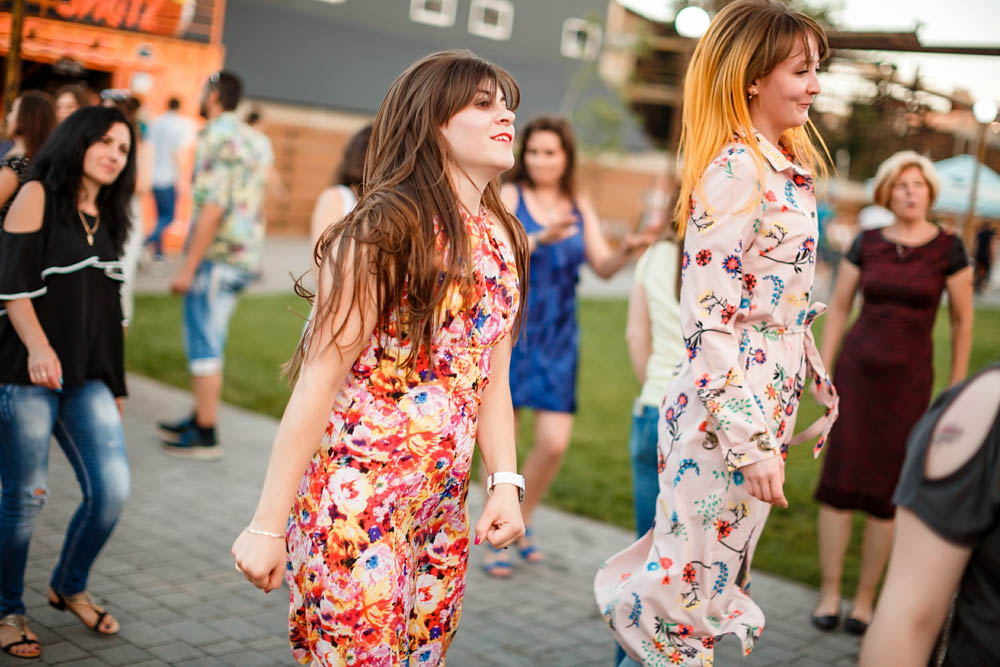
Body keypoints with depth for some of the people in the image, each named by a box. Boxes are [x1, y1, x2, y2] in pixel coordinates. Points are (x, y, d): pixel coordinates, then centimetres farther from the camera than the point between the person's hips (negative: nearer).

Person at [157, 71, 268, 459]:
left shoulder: (217, 136, -13)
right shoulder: (246, 136, 16)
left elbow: (212, 206, -21)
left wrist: (188, 267, -19)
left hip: (216, 256, -9)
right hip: (243, 256, 9)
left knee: (203, 346, -3)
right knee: (207, 343, 18)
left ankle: (205, 436, 1)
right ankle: (200, 419, 27)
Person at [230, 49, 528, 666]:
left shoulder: (502, 239, 9)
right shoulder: (385, 231, -13)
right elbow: (320, 378, -15)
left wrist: (506, 483, -1)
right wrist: (268, 525, -14)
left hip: (444, 511, 7)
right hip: (359, 503, -7)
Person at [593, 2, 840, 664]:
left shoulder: (784, 166, 12)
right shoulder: (733, 172, -16)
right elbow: (711, 316, -21)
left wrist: (817, 380, 19)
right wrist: (752, 439, -23)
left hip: (768, 402, 9)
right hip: (726, 411, -9)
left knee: (718, 576, 17)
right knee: (691, 583, 0)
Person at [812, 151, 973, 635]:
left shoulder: (948, 249, -4)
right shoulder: (866, 244, 1)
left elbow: (963, 322, 2)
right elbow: (838, 309, 7)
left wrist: (956, 388, 3)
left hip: (909, 377, -1)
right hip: (857, 367, 1)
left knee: (887, 491, 2)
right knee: (839, 481, -2)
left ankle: (865, 597, 14)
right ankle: (829, 591, 9)